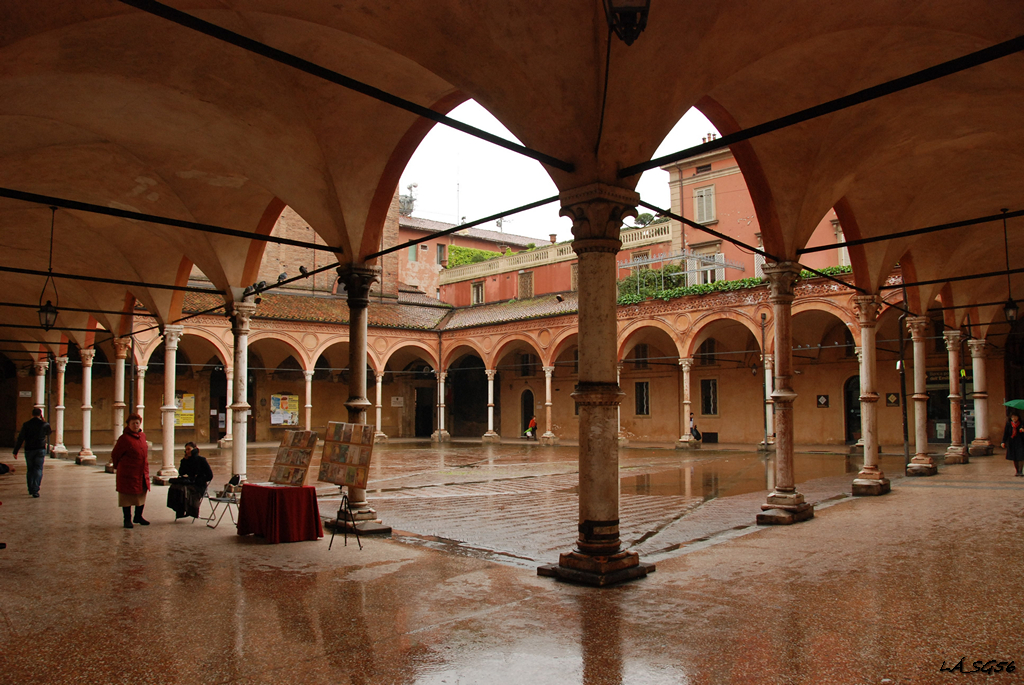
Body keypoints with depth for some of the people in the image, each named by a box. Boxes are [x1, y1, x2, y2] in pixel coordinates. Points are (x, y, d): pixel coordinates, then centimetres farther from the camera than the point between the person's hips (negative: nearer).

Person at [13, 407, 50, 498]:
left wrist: (15, 451, 0)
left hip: (29, 450, 1)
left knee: (30, 470, 14)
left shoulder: (26, 424, -1)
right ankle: (35, 490, -13)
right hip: (40, 449, -1)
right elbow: (48, 433, 21)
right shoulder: (44, 424, -2)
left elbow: (20, 439, -5)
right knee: (38, 470, -1)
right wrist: (42, 419, 18)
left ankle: (31, 490, 22)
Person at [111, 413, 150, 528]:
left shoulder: (142, 436, 8)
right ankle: (127, 520, 14)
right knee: (127, 496, 3)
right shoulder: (124, 438, -13)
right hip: (128, 473, -7)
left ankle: (138, 517, 30)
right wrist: (119, 467, 6)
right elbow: (114, 455, -5)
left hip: (142, 473, 7)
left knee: (142, 495, 15)